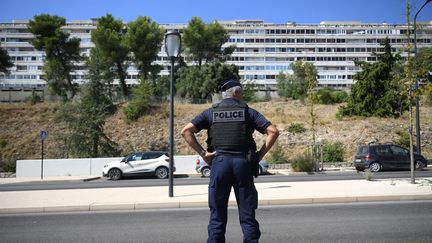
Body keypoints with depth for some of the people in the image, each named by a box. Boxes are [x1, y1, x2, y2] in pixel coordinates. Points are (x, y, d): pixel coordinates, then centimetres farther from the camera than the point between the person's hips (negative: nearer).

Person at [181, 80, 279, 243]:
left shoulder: (211, 112, 10)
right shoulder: (248, 112, 7)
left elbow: (186, 131, 0)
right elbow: (273, 131, -2)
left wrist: (203, 153, -1)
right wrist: (260, 155, 2)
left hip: (219, 162, 1)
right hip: (243, 163, 0)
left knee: (217, 215, 8)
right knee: (247, 215, 9)